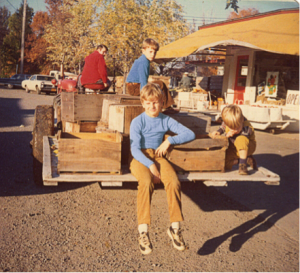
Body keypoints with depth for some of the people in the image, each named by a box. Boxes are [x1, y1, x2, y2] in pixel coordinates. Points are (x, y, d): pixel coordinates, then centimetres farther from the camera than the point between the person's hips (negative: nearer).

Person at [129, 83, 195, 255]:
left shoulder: (167, 121, 11)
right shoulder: (137, 122, 2)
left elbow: (190, 134, 6)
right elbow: (135, 149, -8)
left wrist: (169, 141, -7)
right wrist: (150, 165, -22)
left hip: (158, 157, 3)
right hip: (140, 158, -2)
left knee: (174, 182, -29)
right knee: (146, 182, -36)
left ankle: (175, 227, -17)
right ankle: (143, 231, -33)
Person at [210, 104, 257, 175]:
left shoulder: (247, 129, -31)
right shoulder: (227, 123, -17)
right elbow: (222, 127, 7)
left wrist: (230, 136, -37)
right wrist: (218, 132, -13)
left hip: (248, 147, -6)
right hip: (234, 149, 6)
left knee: (241, 139, -41)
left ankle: (243, 163, -33)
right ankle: (247, 159, 0)